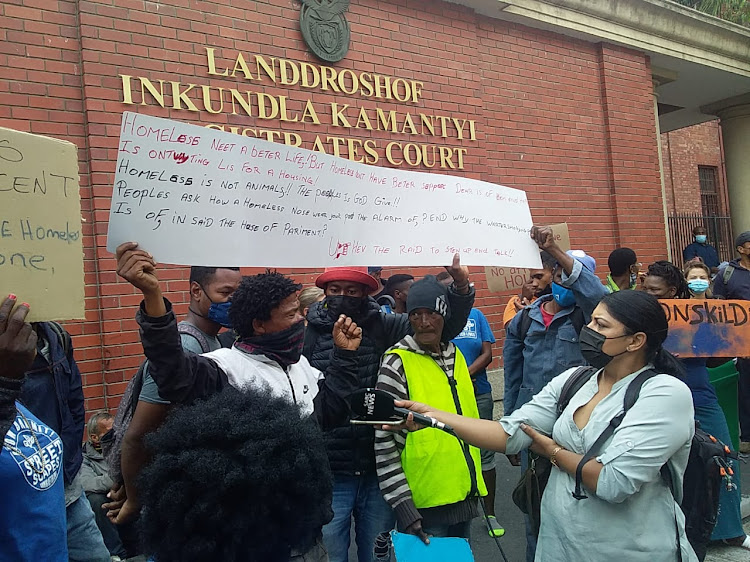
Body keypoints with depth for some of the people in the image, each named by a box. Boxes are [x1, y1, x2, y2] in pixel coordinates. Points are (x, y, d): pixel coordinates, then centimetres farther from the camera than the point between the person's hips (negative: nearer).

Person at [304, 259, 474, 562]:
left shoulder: (383, 327, 1)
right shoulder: (310, 335, -1)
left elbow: (444, 325, 0)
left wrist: (460, 288, -16)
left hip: (378, 470, 1)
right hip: (330, 474, -1)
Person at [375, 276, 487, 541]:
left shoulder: (455, 355, 7)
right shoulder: (397, 363, -13)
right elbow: (383, 444, -16)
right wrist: (403, 507, -18)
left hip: (463, 496, 7)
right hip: (424, 506, -6)